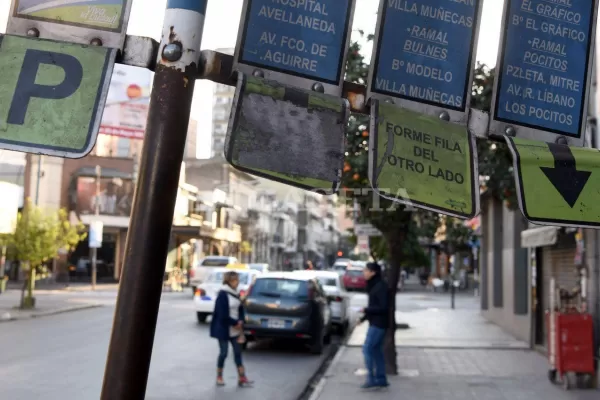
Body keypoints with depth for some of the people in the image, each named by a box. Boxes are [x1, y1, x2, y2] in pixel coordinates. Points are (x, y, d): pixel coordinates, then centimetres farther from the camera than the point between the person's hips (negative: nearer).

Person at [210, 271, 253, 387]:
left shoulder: (235, 294, 8)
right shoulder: (223, 295, -15)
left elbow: (241, 310, 11)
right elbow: (223, 314, -19)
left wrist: (240, 321, -7)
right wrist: (236, 323, -13)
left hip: (235, 329, 7)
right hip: (224, 329, -7)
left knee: (238, 352, 5)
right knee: (223, 353, 1)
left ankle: (242, 378, 7)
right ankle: (219, 377, 17)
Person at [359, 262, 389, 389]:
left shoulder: (381, 287, -17)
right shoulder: (374, 286, 12)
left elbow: (383, 307, -21)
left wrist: (366, 310, -15)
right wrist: (364, 317, 12)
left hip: (378, 323, -10)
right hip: (375, 322, 10)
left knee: (367, 349, -8)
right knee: (376, 350, 11)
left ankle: (371, 379, -5)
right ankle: (381, 379, 16)